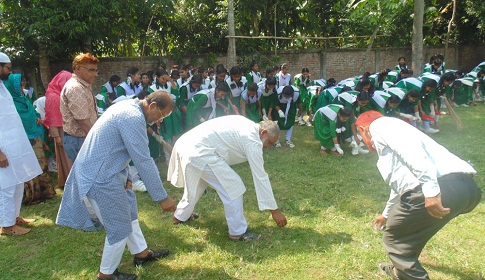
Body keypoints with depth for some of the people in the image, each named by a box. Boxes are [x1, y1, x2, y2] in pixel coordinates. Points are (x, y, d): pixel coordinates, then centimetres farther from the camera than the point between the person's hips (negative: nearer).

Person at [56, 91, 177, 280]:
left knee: (129, 211, 22)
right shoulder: (134, 118, -24)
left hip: (105, 170, 10)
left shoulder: (128, 107, 8)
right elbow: (143, 161, -25)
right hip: (100, 178, -10)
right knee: (120, 228, 3)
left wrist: (126, 176, 6)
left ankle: (141, 253, 39)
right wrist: (162, 197, -19)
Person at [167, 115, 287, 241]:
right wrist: (274, 210, -4)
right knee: (233, 187, -4)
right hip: (199, 153, -10)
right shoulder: (252, 141, -11)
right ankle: (238, 232, 8)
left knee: (196, 183, 31)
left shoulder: (247, 125, 15)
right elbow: (260, 177, -10)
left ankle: (180, 216, 52)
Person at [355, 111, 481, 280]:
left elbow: (408, 145, -15)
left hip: (442, 188, -10)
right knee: (409, 236, 31)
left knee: (394, 240, 9)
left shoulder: (379, 125, 8)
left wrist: (430, 188, -23)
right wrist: (387, 214, 65)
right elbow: (400, 184, 50)